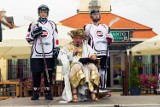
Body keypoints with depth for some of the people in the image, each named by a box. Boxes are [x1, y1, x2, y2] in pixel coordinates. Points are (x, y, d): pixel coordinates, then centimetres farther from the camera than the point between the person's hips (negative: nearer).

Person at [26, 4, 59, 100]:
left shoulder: (52, 25, 12)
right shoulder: (33, 24, 9)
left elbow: (56, 38, 11)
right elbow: (28, 39, 6)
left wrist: (56, 49, 2)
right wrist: (34, 33, -12)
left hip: (49, 54, 0)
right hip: (36, 54, 0)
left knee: (48, 73, -1)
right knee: (36, 73, 0)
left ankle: (48, 92, 8)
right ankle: (36, 92, 9)